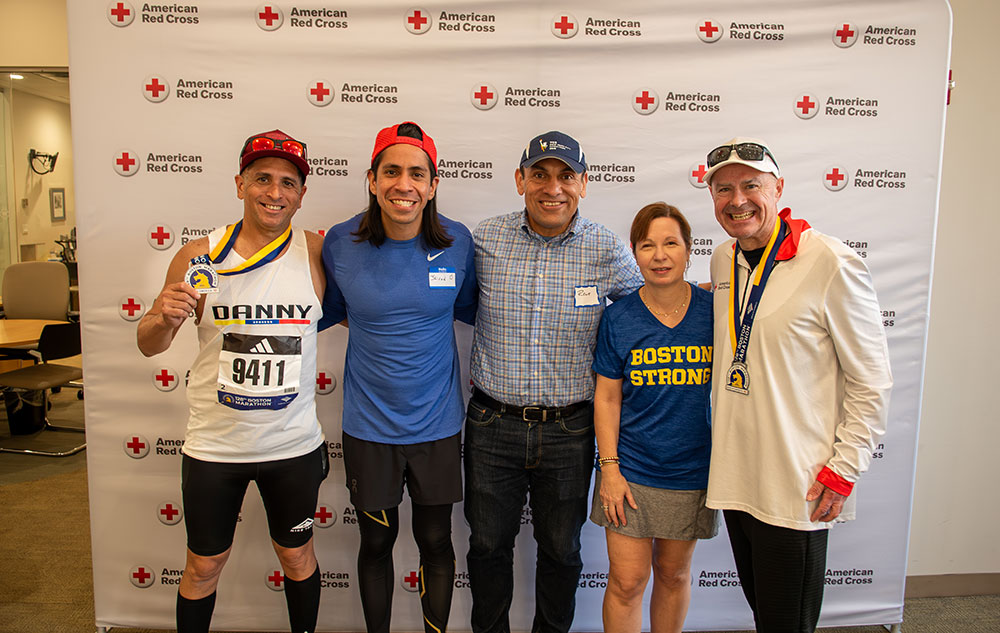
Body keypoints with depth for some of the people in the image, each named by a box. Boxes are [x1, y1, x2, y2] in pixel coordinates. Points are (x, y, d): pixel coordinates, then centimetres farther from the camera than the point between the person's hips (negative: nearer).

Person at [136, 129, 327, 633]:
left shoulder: (318, 253, -7)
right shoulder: (198, 257, -7)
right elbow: (149, 344, 0)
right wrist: (166, 317, -19)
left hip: (294, 444, 0)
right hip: (214, 445, 0)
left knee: (297, 555, 19)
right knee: (204, 565, 17)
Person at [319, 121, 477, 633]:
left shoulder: (457, 242, -10)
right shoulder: (340, 244, -9)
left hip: (437, 423, 0)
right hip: (368, 425, 0)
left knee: (436, 541, 16)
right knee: (375, 542, 17)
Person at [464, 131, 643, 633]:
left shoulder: (608, 251, -7)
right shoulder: (485, 239, -5)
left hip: (570, 428, 0)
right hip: (493, 423, 1)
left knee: (562, 549, 18)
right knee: (488, 544, 17)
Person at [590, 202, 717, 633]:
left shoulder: (713, 310, -6)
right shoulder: (618, 318, -7)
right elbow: (607, 398, -3)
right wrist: (609, 468, -7)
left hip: (692, 472, 1)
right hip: (631, 472, -1)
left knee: (673, 574, 18)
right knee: (626, 581, 4)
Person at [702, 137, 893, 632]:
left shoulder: (830, 262, -14)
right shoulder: (722, 260, 5)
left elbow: (872, 381, -10)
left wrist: (845, 468, -12)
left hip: (797, 486, -6)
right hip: (735, 476, 6)